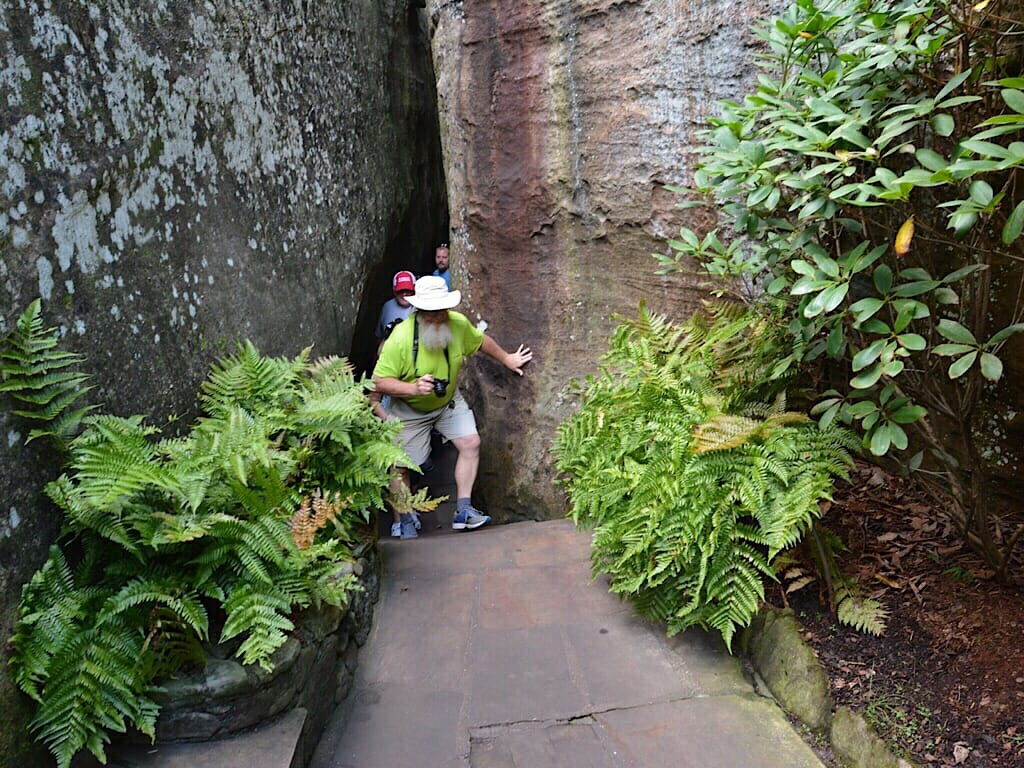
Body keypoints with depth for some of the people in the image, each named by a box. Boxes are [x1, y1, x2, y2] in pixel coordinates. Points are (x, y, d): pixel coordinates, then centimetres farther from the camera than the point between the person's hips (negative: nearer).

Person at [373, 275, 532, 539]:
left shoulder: (459, 324, -19)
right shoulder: (400, 338, -32)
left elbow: (480, 340, 5)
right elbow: (380, 381, -27)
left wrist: (506, 358, 18)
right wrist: (414, 388, -41)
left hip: (448, 401, 4)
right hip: (409, 409, -4)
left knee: (471, 443, -10)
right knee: (400, 467, 0)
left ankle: (463, 511, -1)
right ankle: (403, 521, 22)